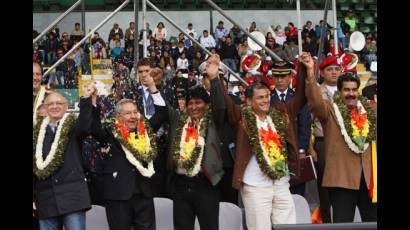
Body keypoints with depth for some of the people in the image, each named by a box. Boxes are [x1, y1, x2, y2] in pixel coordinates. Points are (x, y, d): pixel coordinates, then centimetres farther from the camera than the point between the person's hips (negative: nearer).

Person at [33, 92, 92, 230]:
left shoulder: (72, 126, 5)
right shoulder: (37, 132, 15)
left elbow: (85, 127, -20)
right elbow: (34, 165, 14)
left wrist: (85, 99, -31)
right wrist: (33, 197, 9)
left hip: (72, 194, -3)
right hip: (46, 198, 4)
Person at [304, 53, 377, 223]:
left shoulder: (368, 111, 12)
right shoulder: (331, 111, -3)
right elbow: (315, 101, -22)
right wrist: (311, 73, -34)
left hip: (368, 177, 5)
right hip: (342, 178, -5)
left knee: (373, 221, 14)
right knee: (343, 222, -2)